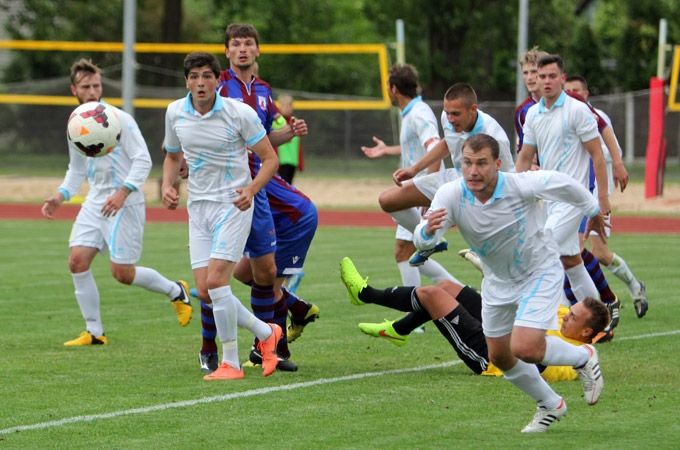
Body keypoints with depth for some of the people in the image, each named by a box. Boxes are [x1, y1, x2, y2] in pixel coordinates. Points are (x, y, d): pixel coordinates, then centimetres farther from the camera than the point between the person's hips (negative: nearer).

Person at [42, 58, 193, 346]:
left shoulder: (119, 119, -12)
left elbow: (143, 160, -15)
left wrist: (122, 192, -26)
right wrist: (60, 197, 6)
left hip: (125, 204, -6)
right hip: (95, 202, 6)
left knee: (122, 273, -6)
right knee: (77, 261, -7)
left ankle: (175, 291, 21)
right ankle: (94, 332, 3)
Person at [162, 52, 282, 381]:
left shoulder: (240, 113, -13)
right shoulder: (175, 112, 2)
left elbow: (270, 159, -6)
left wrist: (251, 189, -23)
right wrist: (168, 186, 0)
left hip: (233, 205, -5)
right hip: (198, 206, 5)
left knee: (215, 281, -18)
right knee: (204, 290, -2)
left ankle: (231, 363, -6)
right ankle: (266, 333, 20)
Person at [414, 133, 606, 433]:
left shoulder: (522, 186, -31)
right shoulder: (451, 195, -24)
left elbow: (562, 183, -12)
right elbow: (422, 240, -33)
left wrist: (593, 211, 5)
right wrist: (428, 231, -58)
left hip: (540, 272, -5)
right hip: (498, 281, 5)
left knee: (524, 348, -21)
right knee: (499, 357, 14)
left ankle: (583, 358, 10)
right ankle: (550, 406, 39)